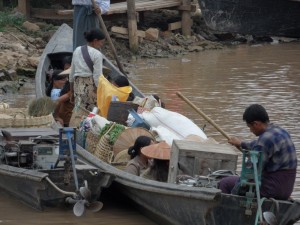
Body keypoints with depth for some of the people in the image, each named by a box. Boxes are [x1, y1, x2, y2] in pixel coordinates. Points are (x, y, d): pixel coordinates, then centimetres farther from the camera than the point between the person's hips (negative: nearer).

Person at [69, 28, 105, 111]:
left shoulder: (77, 51, 12)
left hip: (78, 84, 6)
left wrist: (72, 92, 23)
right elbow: (97, 76, -12)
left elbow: (72, 73, 16)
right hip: (91, 86, -6)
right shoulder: (97, 54, -8)